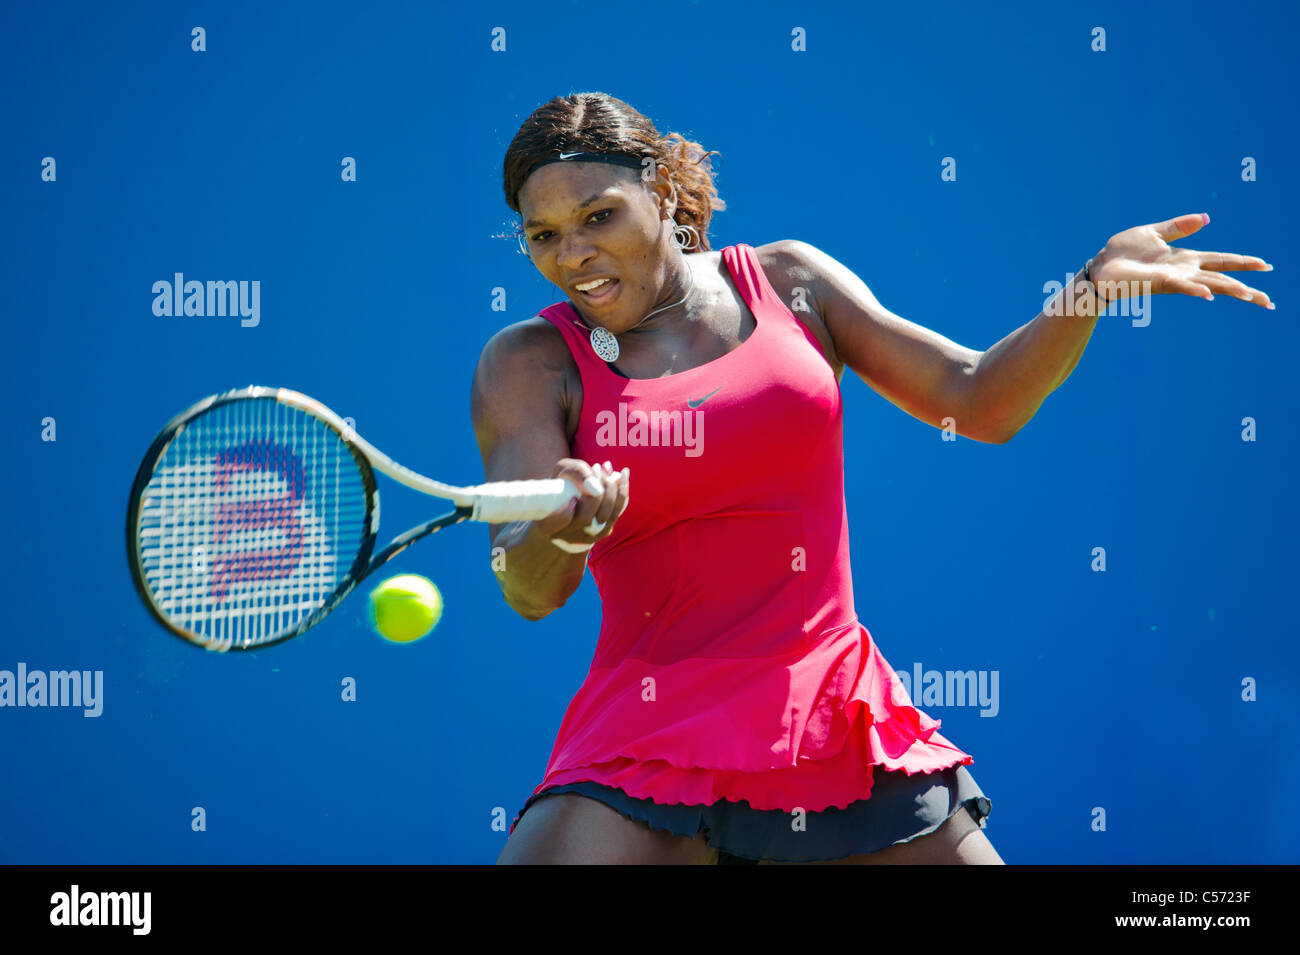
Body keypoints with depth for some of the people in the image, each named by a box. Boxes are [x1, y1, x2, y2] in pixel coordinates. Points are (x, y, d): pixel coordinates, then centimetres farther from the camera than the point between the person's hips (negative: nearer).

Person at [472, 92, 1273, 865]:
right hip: (651, 744, -2)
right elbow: (530, 590, -13)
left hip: (836, 721, 3)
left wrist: (1096, 282, -6)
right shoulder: (531, 364, -1)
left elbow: (978, 402, 7)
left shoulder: (787, 282, 6)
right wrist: (562, 531, -35)